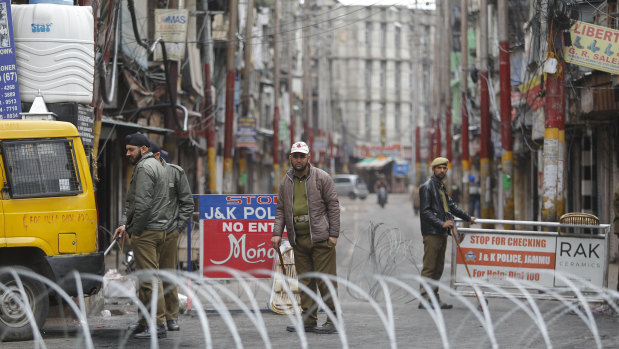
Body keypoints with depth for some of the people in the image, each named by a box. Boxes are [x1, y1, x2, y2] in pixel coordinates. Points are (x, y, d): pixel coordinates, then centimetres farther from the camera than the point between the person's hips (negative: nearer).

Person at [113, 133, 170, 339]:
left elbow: (143, 204, -20)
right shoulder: (155, 165, 23)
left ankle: (157, 325, -12)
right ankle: (144, 322, 18)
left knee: (149, 278, -11)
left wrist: (136, 231, -14)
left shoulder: (144, 167, -11)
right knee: (147, 277, 14)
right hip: (159, 229, 11)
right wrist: (125, 224, 15)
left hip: (146, 231, -11)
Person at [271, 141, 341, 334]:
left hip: (320, 238, -5)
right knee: (305, 282, 7)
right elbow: (281, 209, 16)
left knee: (325, 280, -6)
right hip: (298, 239, 5)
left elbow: (333, 205, -2)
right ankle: (308, 320, 11)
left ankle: (333, 321, -3)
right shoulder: (286, 182, 12)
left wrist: (333, 234, -7)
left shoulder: (321, 178, -1)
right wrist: (277, 233, 3)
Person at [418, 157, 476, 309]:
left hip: (442, 234, 9)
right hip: (431, 233, -9)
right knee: (429, 268, -10)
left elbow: (451, 206, 31)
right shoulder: (427, 187, -7)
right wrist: (442, 223, -22)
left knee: (438, 268, 8)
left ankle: (434, 298, 10)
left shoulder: (441, 187, 20)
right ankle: (424, 299, -10)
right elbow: (425, 211, -14)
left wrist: (468, 218, 37)